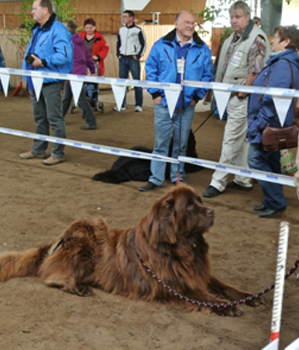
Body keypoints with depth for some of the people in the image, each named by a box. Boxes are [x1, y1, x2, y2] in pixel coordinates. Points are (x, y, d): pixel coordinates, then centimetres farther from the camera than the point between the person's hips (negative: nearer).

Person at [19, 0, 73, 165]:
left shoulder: (58, 31, -14)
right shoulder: (37, 30, 16)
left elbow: (64, 55, -24)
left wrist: (42, 62, -23)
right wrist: (29, 59, 9)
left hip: (51, 82, -9)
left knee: (54, 118, -3)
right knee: (39, 118, 17)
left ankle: (58, 153, 5)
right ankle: (38, 150, 28)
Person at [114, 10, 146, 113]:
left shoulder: (138, 30, -3)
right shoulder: (121, 30, 11)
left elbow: (143, 44, -1)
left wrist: (138, 56, -8)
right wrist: (118, 54, 8)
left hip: (133, 59, -5)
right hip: (123, 59, 5)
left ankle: (138, 105, 1)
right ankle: (121, 105, 11)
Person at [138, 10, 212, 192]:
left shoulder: (202, 49, 3)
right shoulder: (161, 45, 0)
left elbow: (207, 74, 7)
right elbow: (151, 68, 4)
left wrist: (197, 96, 0)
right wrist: (155, 93, -3)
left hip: (187, 105, 1)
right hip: (164, 103, -1)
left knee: (181, 144, 11)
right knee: (161, 143, 3)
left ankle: (178, 177, 23)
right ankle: (156, 179, 10)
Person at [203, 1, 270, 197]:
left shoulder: (256, 38, -12)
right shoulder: (232, 39, 15)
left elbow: (255, 70, -19)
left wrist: (242, 92, -15)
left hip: (242, 99, -9)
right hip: (231, 97, 9)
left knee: (231, 140, -5)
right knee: (242, 139, 15)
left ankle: (219, 182, 1)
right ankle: (243, 180, 25)